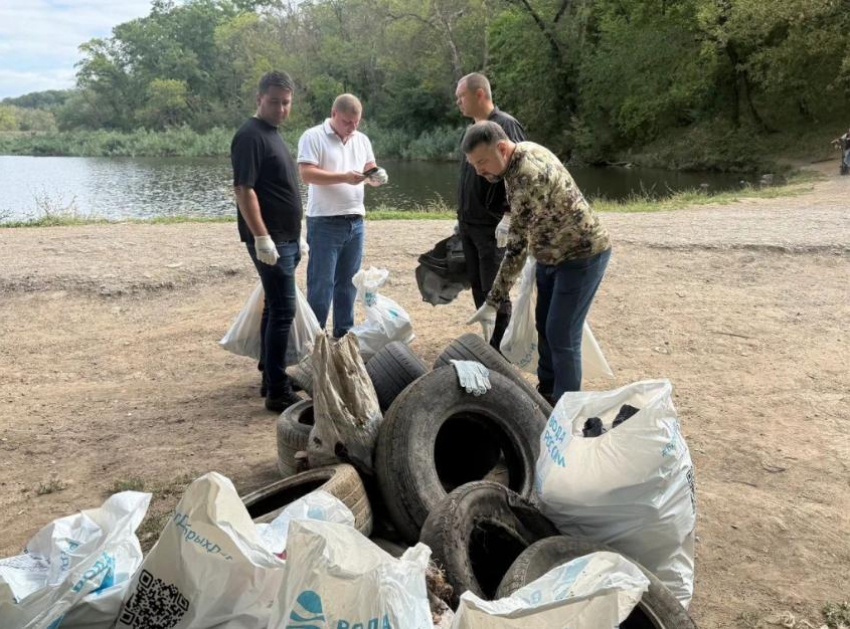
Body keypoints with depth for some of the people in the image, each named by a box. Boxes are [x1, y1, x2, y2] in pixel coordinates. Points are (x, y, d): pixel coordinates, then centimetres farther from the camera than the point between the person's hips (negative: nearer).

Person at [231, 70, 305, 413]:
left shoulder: (272, 134, 17)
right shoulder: (250, 135, -13)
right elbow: (244, 190, -20)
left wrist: (296, 237, 22)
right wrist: (261, 237, -26)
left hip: (285, 238, 10)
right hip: (269, 240, -10)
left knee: (274, 307, 14)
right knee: (283, 311, -10)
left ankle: (270, 376, 24)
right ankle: (278, 391, -6)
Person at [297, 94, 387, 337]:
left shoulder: (362, 140, 13)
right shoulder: (313, 137, -6)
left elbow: (371, 171, 15)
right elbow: (306, 174, -15)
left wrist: (377, 176, -9)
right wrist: (343, 177, -23)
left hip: (355, 222, 6)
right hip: (324, 223, -6)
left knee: (348, 281, 11)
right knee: (321, 284, -2)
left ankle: (344, 334, 21)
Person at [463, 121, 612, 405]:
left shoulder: (529, 177, -33)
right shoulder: (523, 151, -4)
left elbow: (517, 247, -33)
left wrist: (492, 303, -30)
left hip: (582, 254, -10)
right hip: (551, 254, 10)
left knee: (562, 334, -6)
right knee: (544, 326, 16)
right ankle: (546, 392, 31)